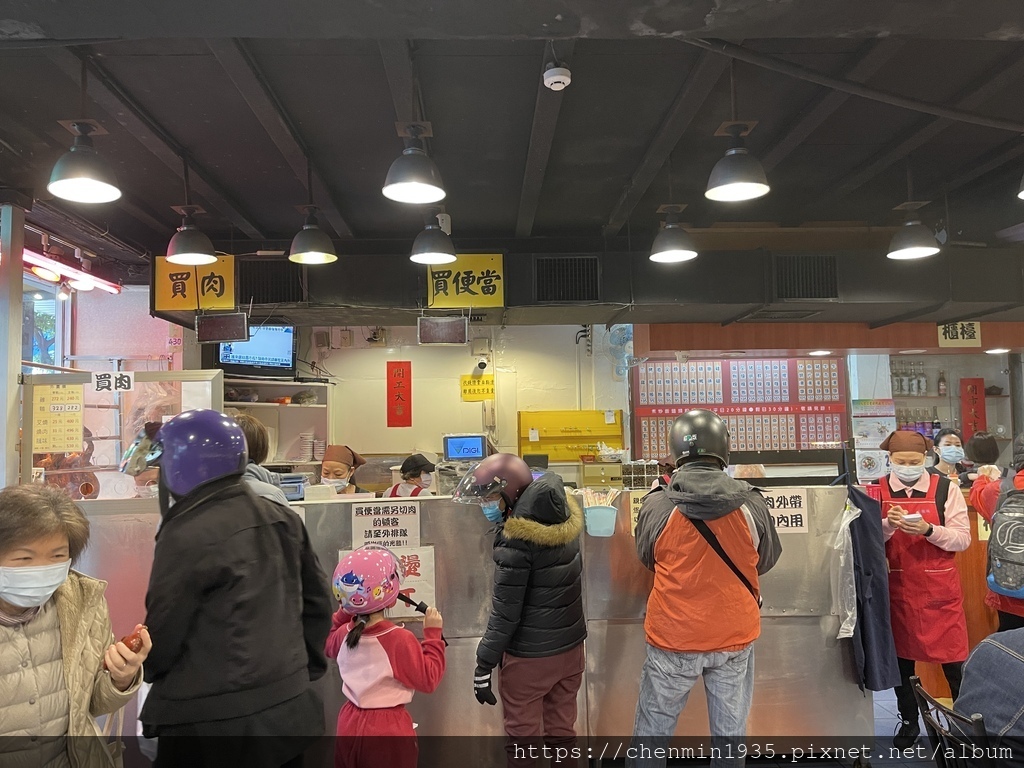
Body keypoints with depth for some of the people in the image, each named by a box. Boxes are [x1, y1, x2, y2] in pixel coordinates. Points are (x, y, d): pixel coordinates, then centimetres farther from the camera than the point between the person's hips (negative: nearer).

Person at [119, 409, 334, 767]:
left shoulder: (186, 536, -18)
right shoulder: (283, 519, 3)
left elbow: (161, 631, -9)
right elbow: (316, 601, 8)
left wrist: (147, 668, 13)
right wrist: (304, 668, 18)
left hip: (208, 723, -6)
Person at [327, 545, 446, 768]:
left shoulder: (343, 633, -3)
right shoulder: (399, 639, -23)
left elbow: (329, 645, 22)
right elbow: (429, 679, -15)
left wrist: (345, 611, 18)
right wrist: (433, 634, -12)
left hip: (350, 726, 6)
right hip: (388, 730, -6)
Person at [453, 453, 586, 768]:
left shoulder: (516, 540, -24)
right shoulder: (563, 517, -4)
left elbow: (506, 612, -20)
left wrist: (484, 665, -12)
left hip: (530, 654, -7)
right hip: (570, 643, 7)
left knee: (522, 734, 11)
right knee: (562, 728, 20)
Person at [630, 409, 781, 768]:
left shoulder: (657, 506, -14)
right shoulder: (752, 504, -10)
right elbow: (766, 561, 8)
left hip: (674, 638, -1)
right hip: (735, 636, 2)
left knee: (651, 734, 14)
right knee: (730, 735, 16)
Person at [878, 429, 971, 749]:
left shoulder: (946, 488, -4)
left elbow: (963, 539, -6)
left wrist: (929, 530, -23)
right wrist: (887, 525, -21)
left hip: (940, 589, -1)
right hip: (897, 588, 2)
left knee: (953, 659, 4)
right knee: (901, 658, 13)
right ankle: (908, 721, 30)